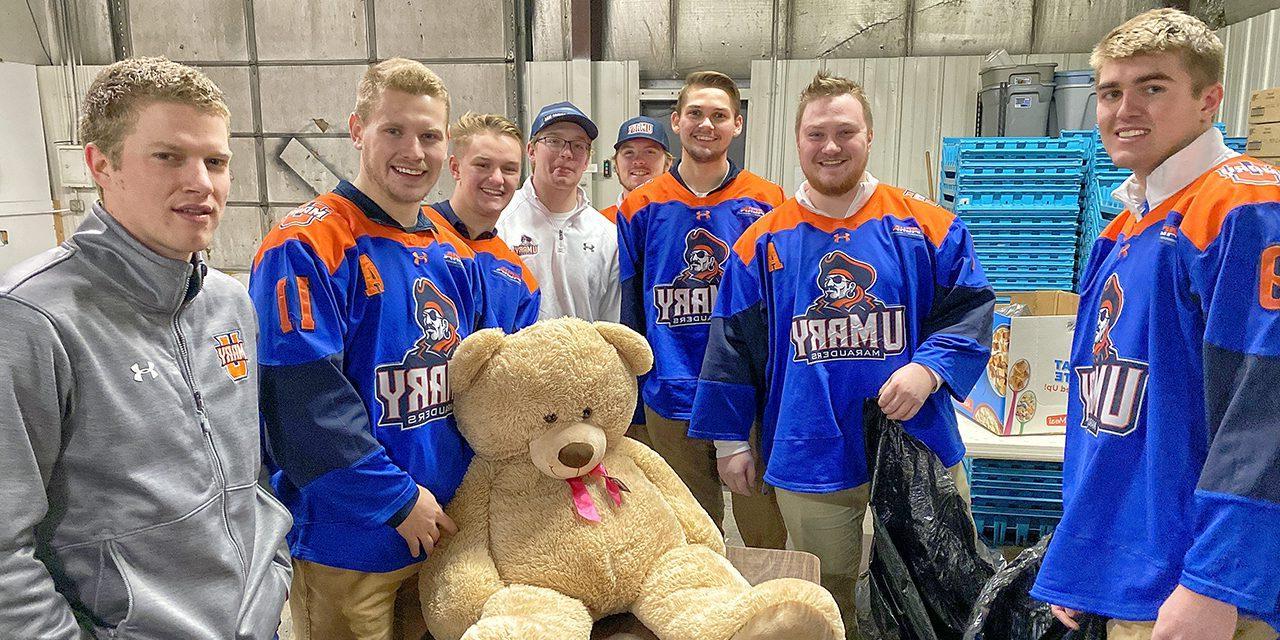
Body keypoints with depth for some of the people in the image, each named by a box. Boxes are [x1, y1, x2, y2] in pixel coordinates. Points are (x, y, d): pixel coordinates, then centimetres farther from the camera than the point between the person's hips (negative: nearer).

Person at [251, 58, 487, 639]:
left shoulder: (454, 257, 6)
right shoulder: (306, 248, -16)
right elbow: (304, 403, -22)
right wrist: (399, 500, -18)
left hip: (445, 530, 7)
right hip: (345, 543, -6)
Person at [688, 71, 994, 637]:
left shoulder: (929, 227, 0)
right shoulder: (761, 242, 2)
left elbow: (971, 309, 0)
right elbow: (733, 349, 4)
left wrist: (928, 368, -18)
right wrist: (731, 440, 4)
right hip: (809, 461, 0)